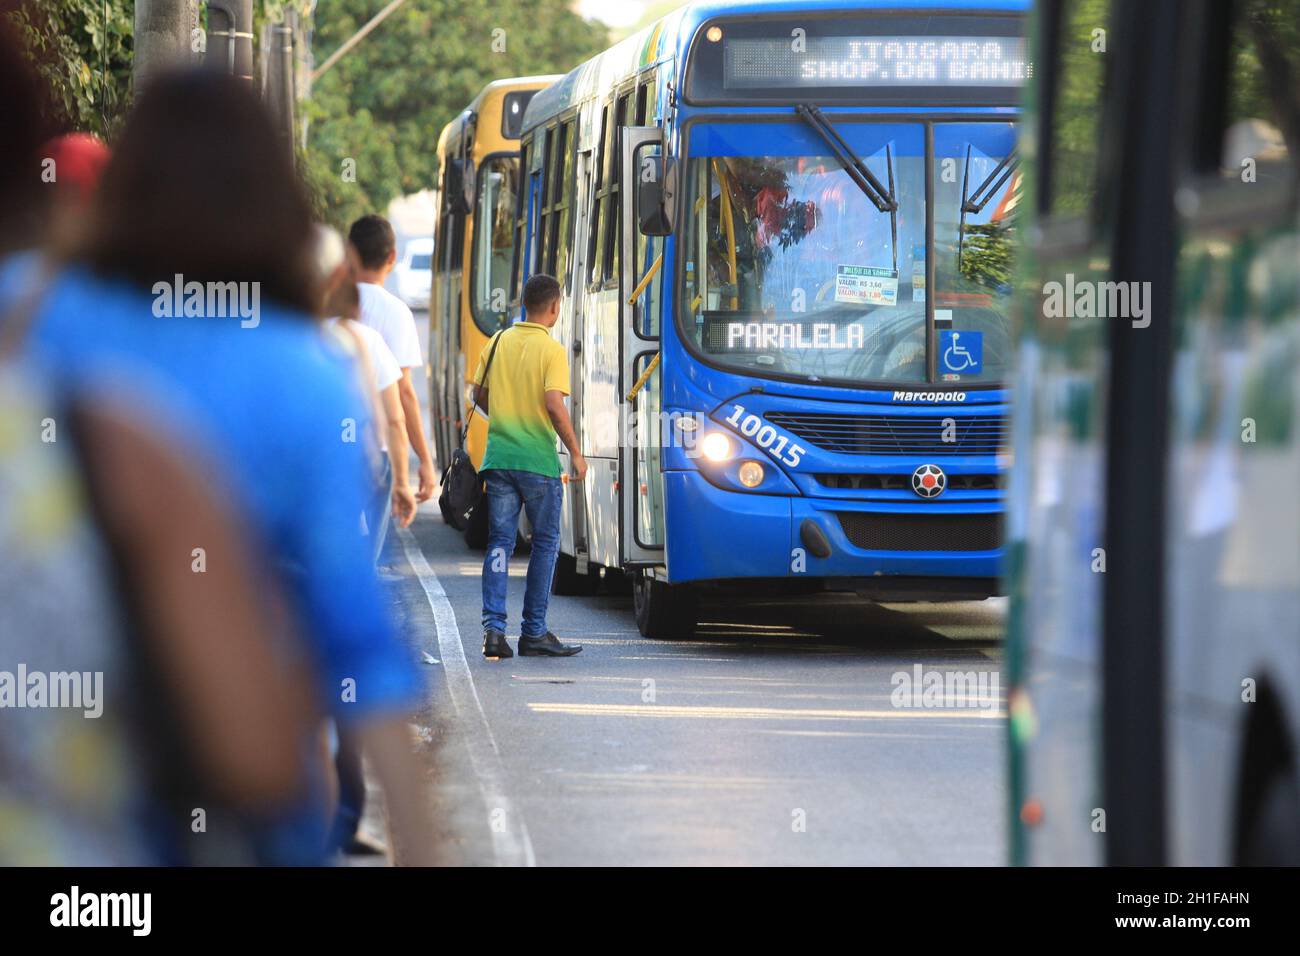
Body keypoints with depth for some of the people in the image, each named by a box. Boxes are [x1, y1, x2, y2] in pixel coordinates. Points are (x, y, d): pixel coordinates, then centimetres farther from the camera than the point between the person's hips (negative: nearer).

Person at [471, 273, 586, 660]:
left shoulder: (497, 343, 6)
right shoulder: (551, 350, -10)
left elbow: (479, 396, 12)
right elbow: (554, 405, -18)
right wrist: (576, 452, -9)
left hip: (499, 456, 4)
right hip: (538, 461, -4)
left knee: (500, 541, 6)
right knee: (545, 542, 8)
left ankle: (494, 626, -7)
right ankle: (534, 632, 9)